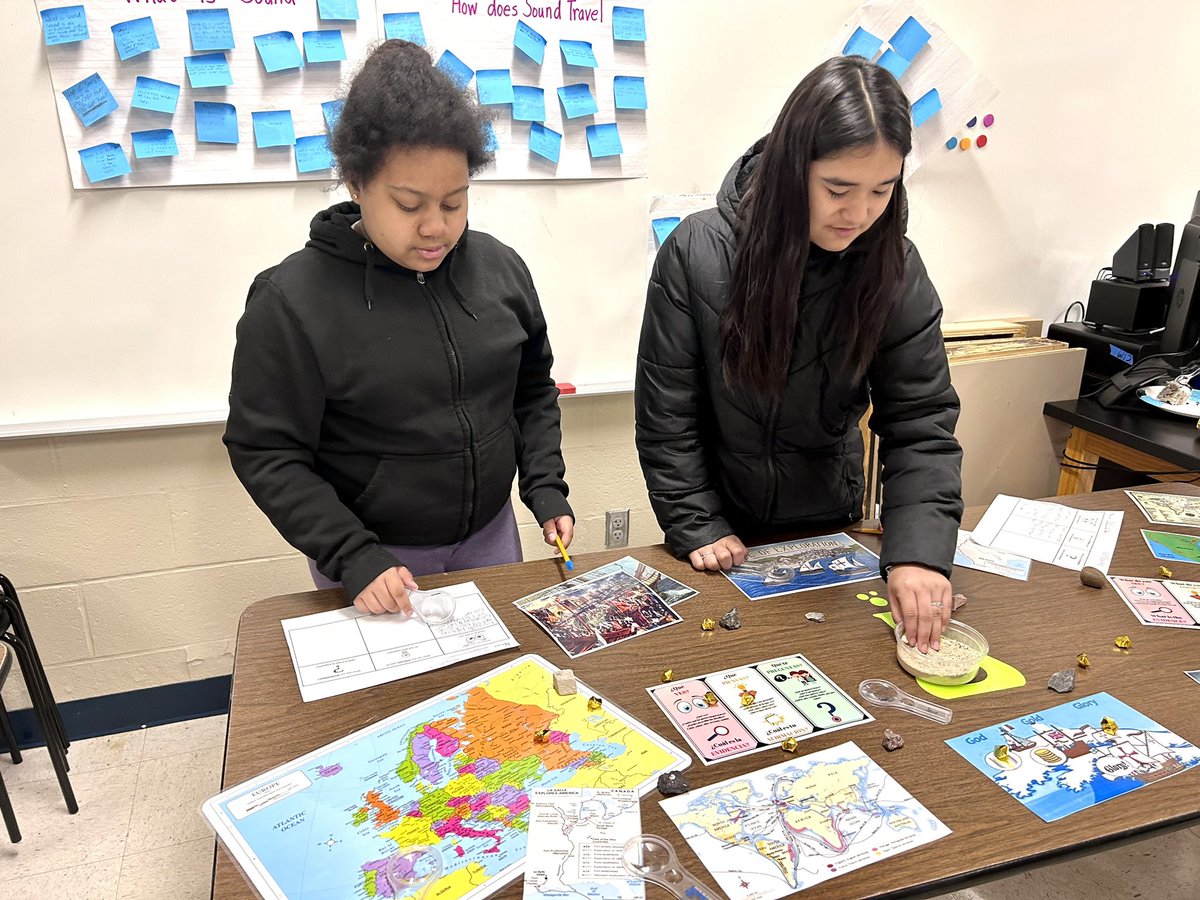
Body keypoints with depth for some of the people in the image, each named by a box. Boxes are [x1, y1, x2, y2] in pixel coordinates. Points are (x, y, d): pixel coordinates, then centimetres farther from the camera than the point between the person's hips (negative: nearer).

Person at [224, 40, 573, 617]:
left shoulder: (500, 268, -4)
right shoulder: (291, 301, -17)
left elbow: (533, 391, 7)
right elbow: (266, 454, -14)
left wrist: (546, 490, -2)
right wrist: (352, 557, -22)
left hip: (490, 535, 5)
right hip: (373, 560, -4)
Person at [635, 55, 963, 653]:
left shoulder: (896, 268, -15)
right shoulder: (697, 253, -21)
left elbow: (921, 422, -15)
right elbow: (666, 412, -15)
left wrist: (919, 550, -28)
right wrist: (697, 528, -17)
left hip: (829, 529, 2)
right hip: (722, 539, -2)